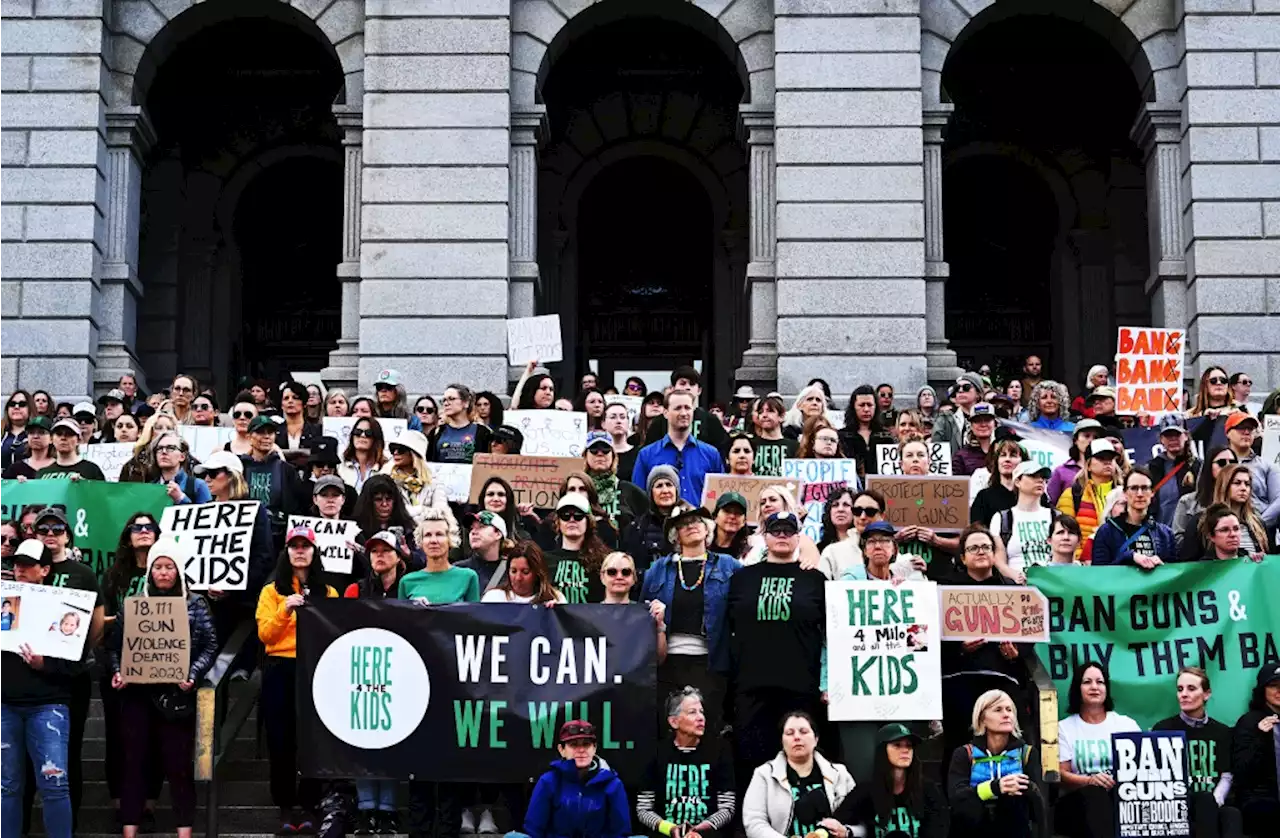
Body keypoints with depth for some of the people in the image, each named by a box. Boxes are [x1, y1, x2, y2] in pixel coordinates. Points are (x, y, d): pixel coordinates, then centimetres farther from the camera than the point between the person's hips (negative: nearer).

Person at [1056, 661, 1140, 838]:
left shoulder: (1126, 724, 17)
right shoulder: (1064, 728, 12)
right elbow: (1061, 775, 2)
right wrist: (1090, 781, -19)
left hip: (1123, 794, 1)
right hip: (1078, 802, -1)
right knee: (1095, 794, -37)